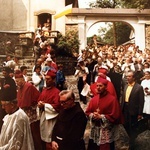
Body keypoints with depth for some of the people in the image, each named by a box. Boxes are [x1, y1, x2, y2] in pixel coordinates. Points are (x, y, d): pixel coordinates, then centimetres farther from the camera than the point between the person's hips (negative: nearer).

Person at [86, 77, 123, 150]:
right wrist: (92, 115, -12)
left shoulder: (112, 99, -13)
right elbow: (87, 112, 9)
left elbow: (115, 116, -16)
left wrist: (101, 117, -17)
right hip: (94, 129, 5)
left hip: (106, 131, -5)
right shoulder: (94, 99, 5)